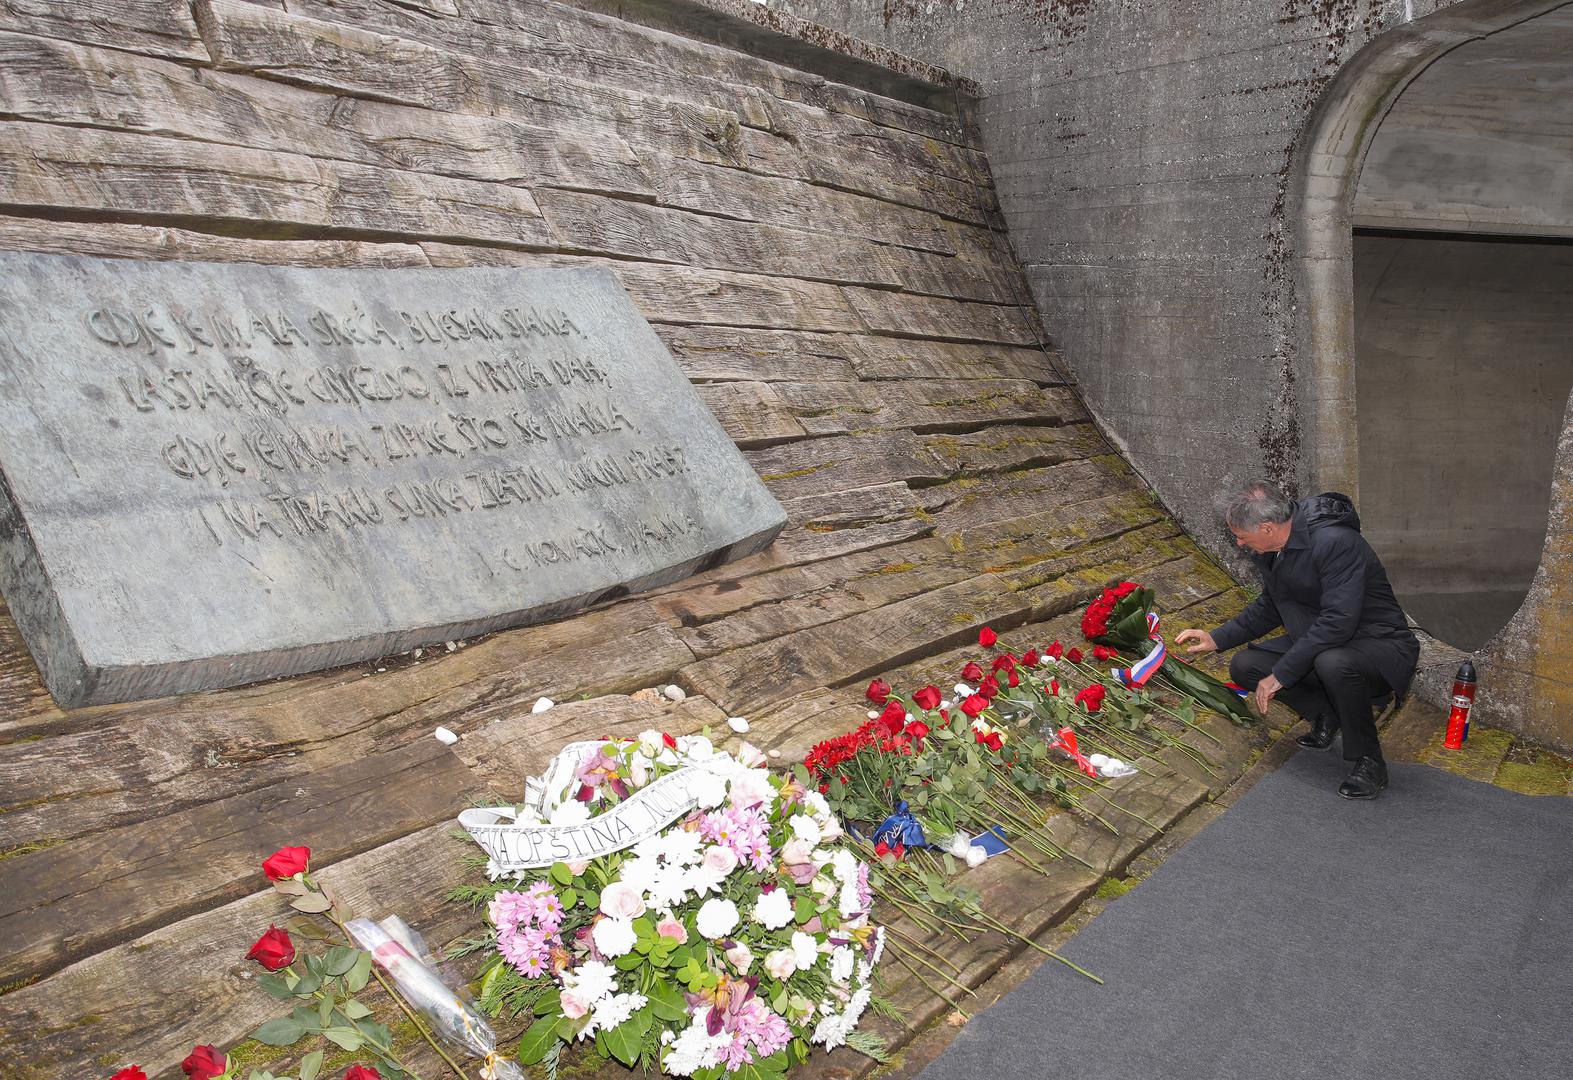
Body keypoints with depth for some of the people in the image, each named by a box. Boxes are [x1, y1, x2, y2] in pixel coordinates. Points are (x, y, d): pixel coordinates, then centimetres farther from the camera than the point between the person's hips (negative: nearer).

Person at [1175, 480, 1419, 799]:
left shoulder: (1336, 542, -28)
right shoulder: (1270, 548, 0)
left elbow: (1338, 622, -33)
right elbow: (1270, 606, 17)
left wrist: (1281, 674, -28)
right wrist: (1217, 638, 9)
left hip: (1380, 645, -8)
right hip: (1316, 642, 8)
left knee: (1333, 663, -40)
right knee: (1244, 666, -7)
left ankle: (1368, 762, -17)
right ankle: (1327, 713, 9)